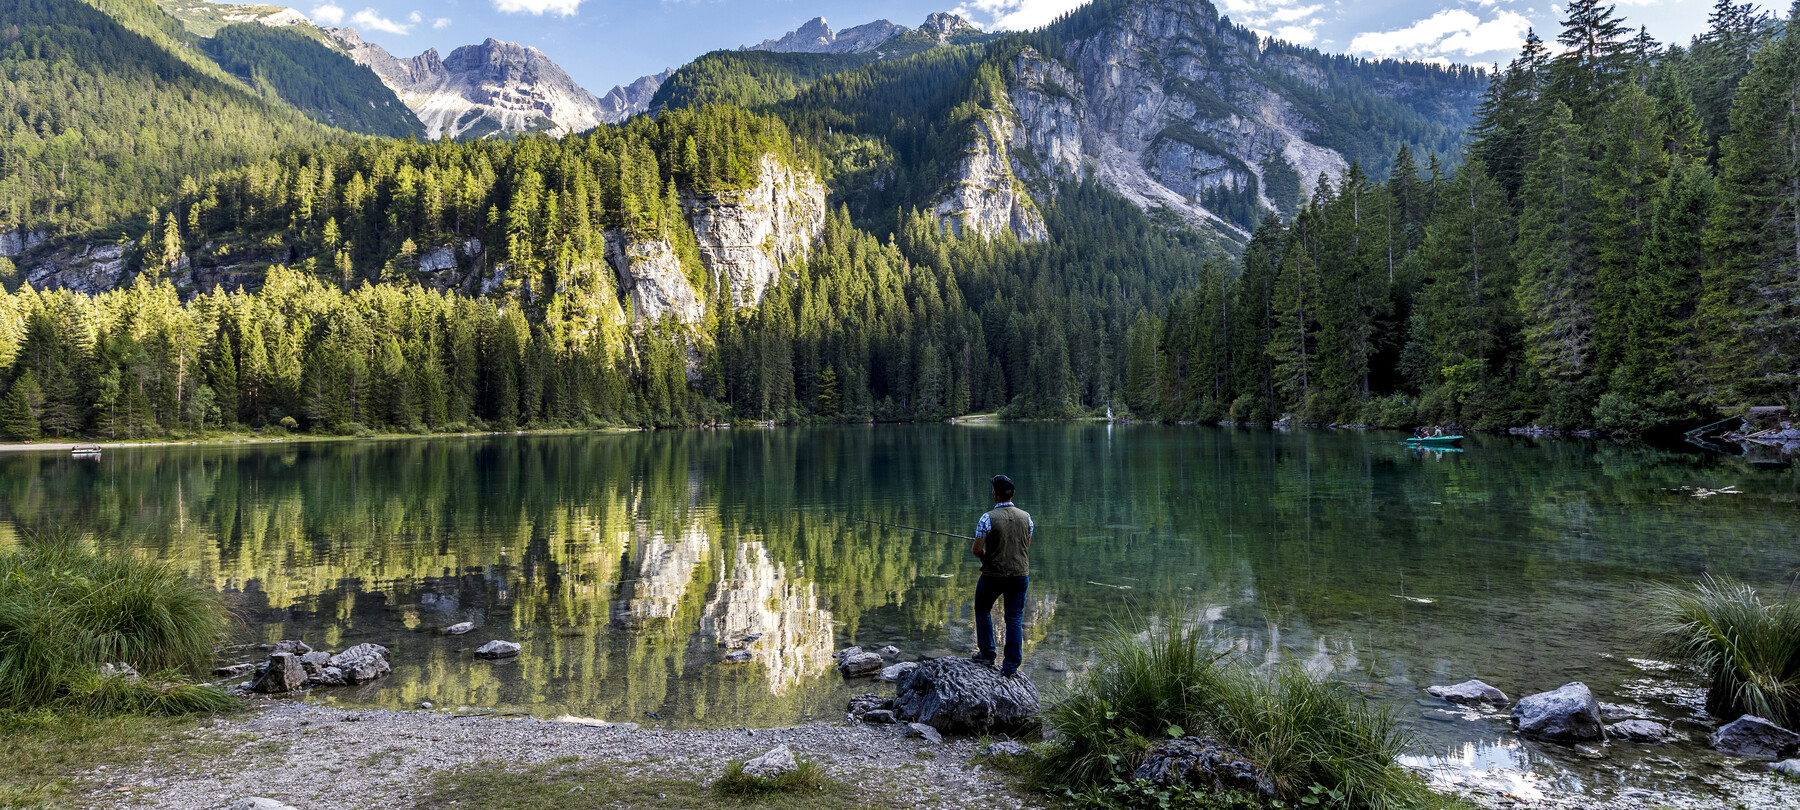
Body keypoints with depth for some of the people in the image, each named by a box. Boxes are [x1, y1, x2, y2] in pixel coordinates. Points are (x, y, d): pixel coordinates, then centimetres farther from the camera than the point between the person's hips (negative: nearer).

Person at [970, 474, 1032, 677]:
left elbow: (976, 549, -11)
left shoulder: (988, 518, -15)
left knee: (982, 611, 21)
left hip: (993, 574, -3)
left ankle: (987, 654, 25)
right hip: (1019, 574, 3)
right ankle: (1011, 666, 8)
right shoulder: (1025, 517, -1)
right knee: (1015, 619, 9)